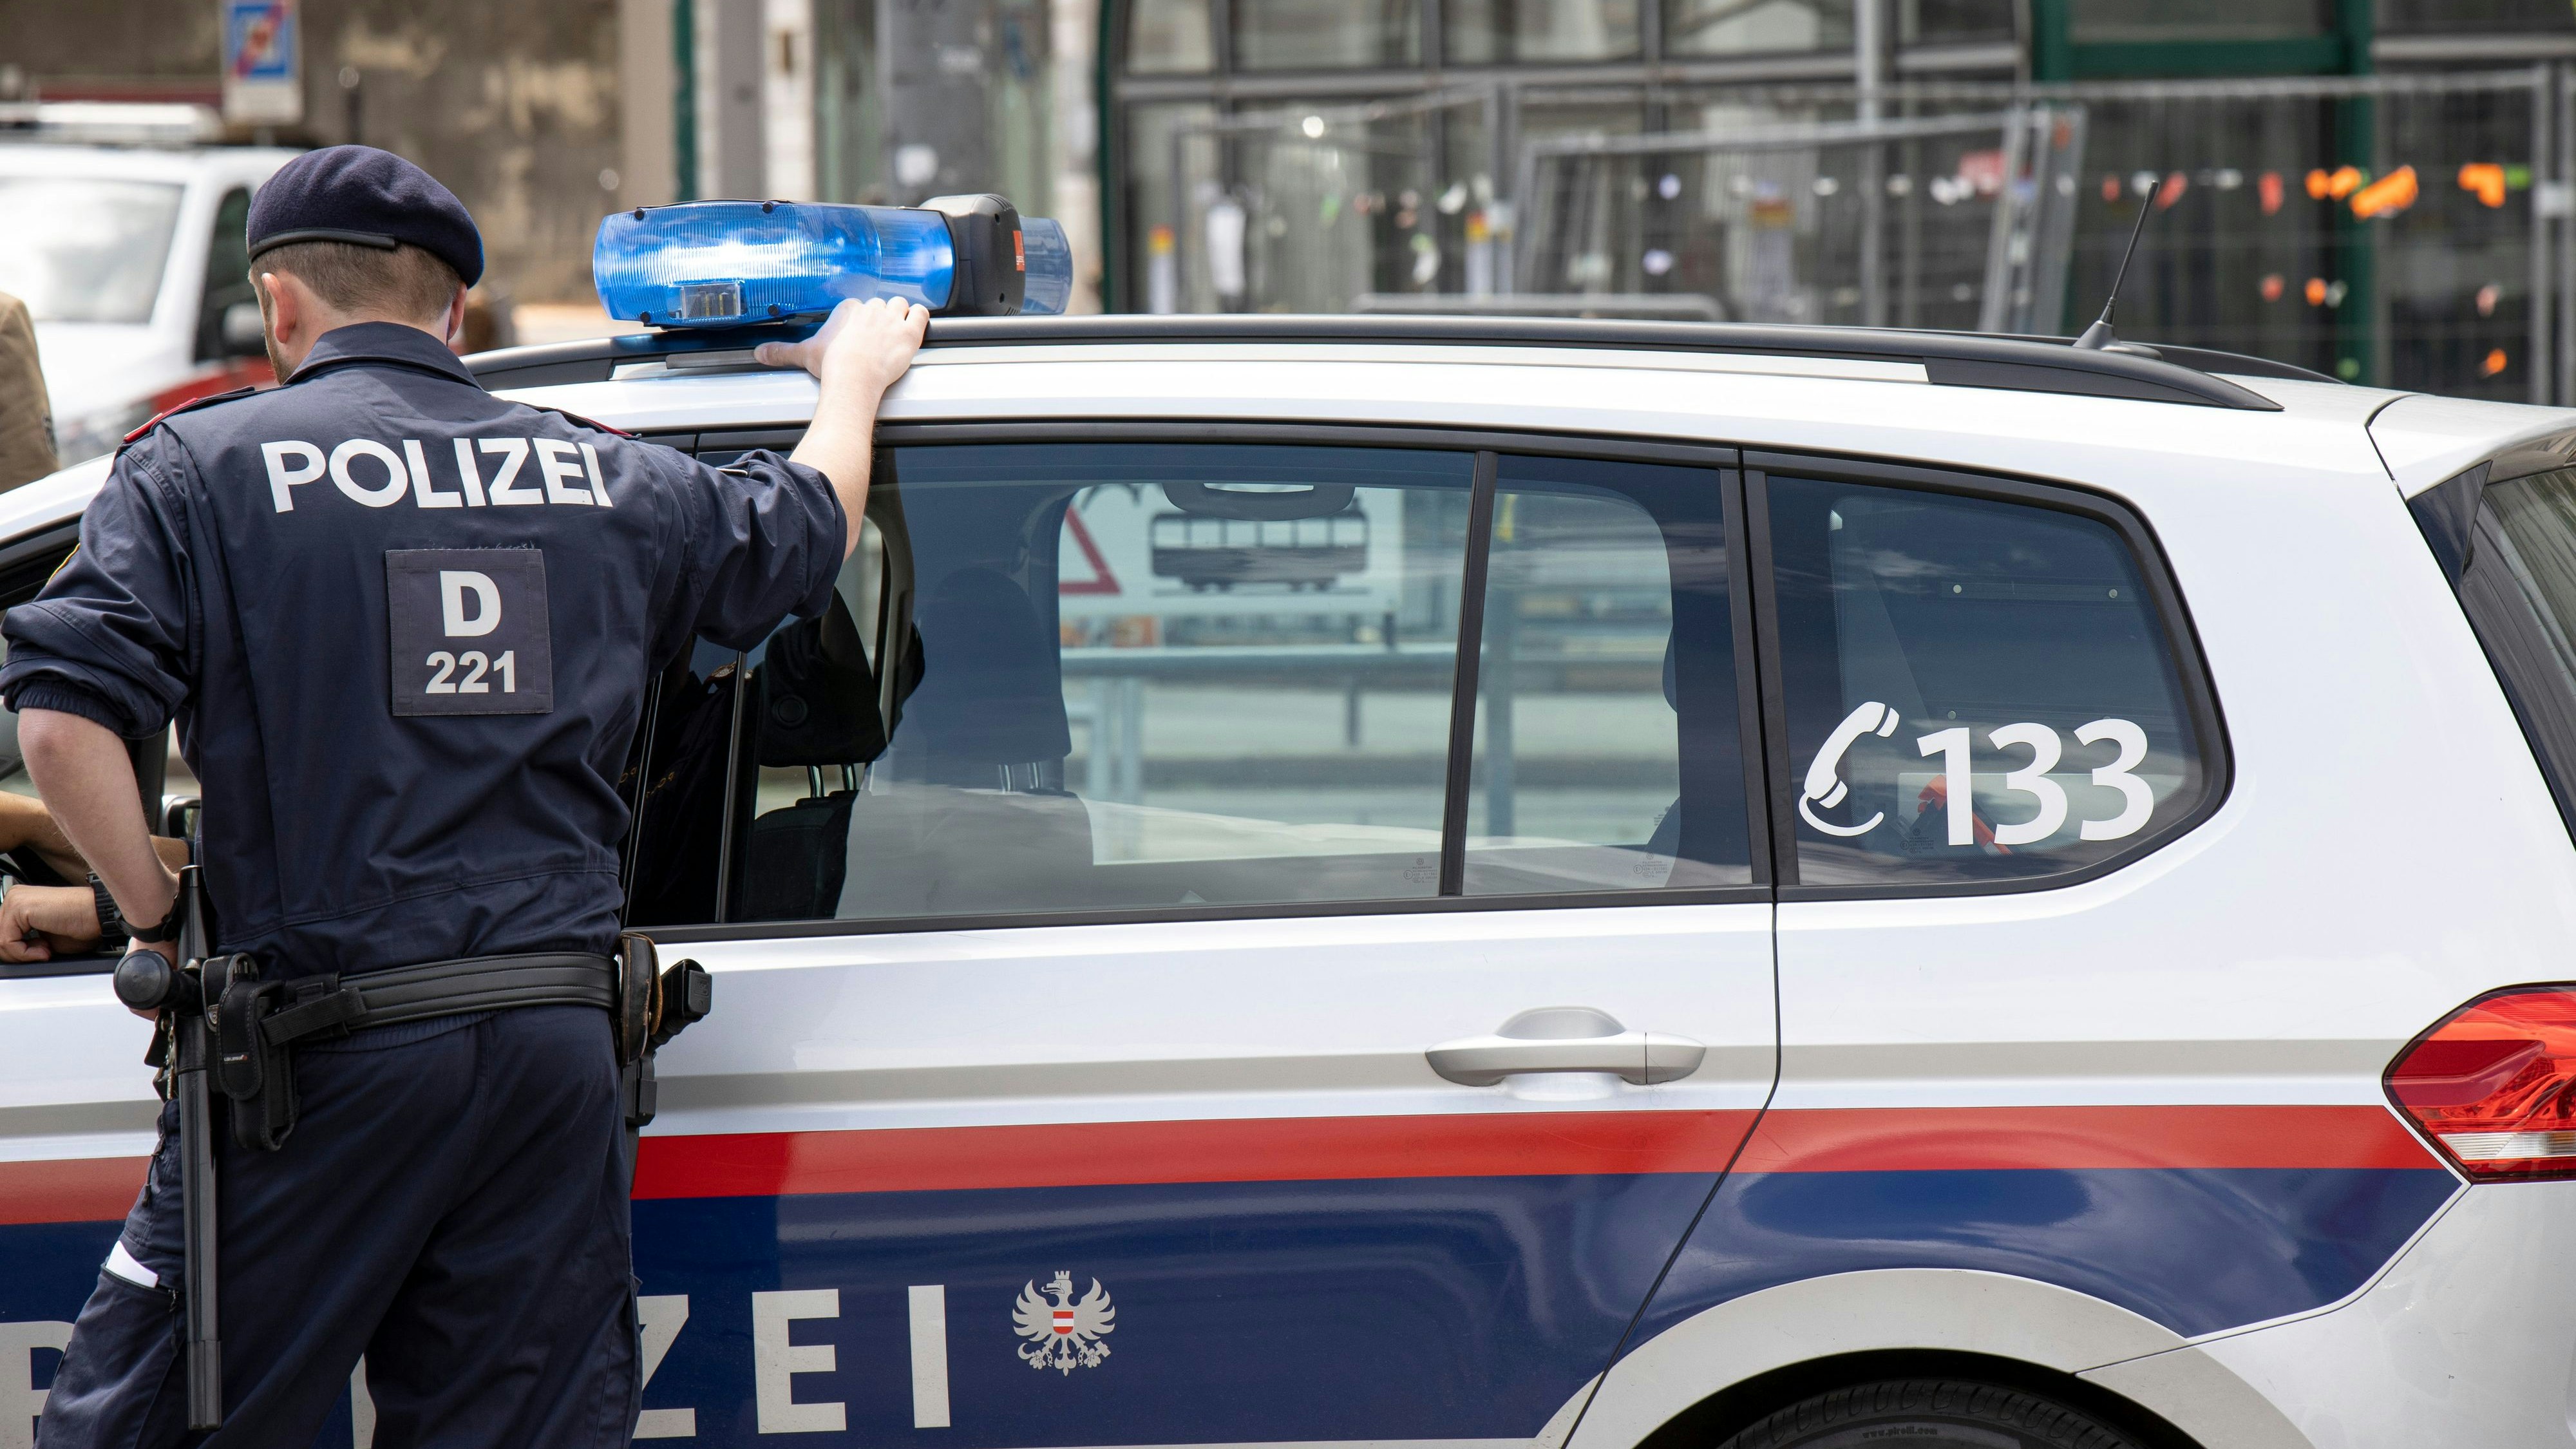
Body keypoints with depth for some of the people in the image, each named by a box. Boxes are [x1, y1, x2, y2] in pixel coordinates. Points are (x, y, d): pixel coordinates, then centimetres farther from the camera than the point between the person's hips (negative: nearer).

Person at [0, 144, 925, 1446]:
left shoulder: (201, 469, 0)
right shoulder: (607, 480, 13)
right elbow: (807, 530, 32)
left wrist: (156, 910, 0)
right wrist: (852, 377, 51)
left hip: (327, 1058, -4)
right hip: (561, 1048, 4)